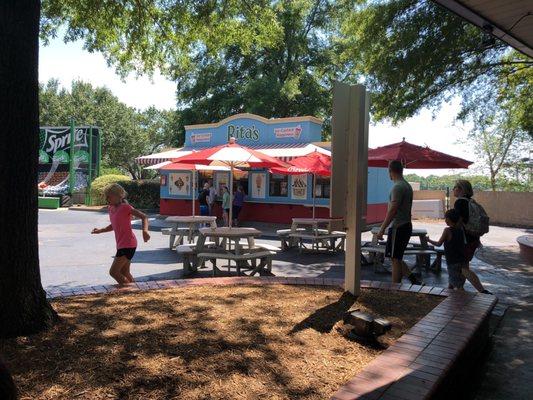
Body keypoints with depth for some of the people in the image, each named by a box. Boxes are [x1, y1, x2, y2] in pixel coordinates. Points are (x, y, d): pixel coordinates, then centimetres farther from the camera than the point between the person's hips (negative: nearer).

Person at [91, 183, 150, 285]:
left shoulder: (125, 207, -13)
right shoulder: (111, 209, 11)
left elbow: (144, 217, -18)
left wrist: (145, 231, -34)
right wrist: (100, 230, 16)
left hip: (128, 245, -9)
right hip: (121, 245, 9)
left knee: (113, 272, -9)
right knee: (124, 273, 14)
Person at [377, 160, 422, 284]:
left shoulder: (397, 187, -17)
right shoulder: (408, 186, 15)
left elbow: (393, 210, -22)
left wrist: (382, 229, -20)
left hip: (398, 227, -10)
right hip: (406, 226, 10)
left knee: (395, 259, -2)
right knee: (396, 258, 17)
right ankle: (413, 279, 13)